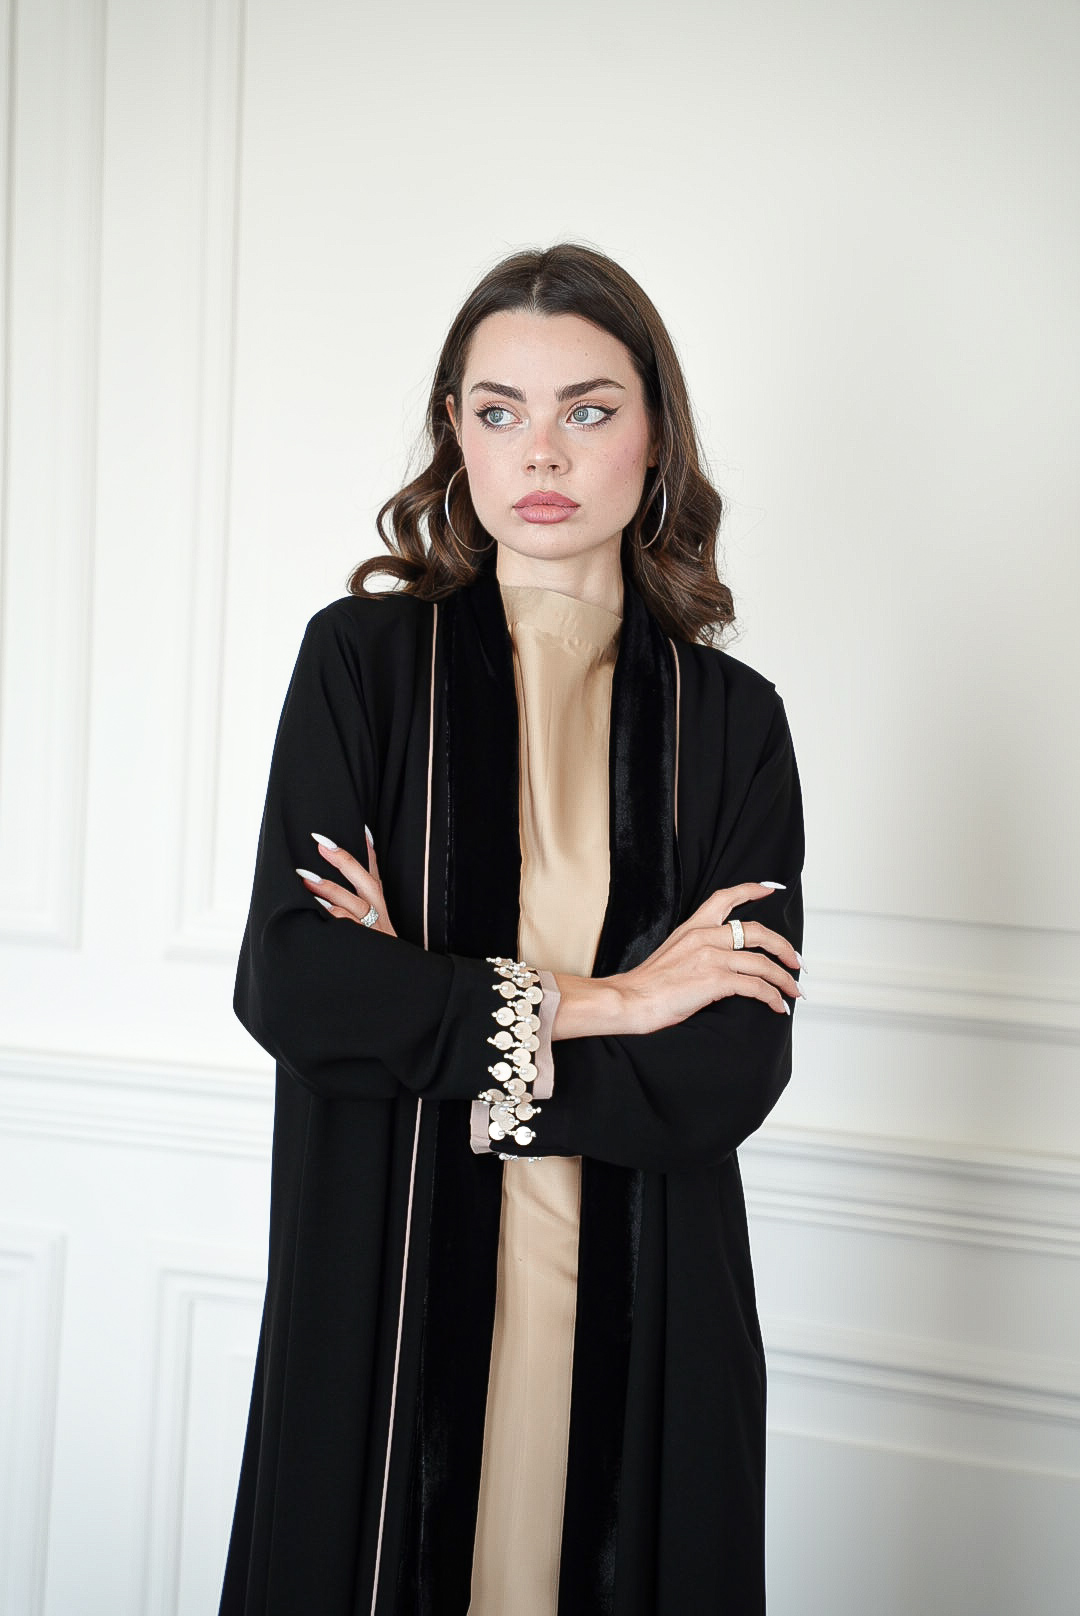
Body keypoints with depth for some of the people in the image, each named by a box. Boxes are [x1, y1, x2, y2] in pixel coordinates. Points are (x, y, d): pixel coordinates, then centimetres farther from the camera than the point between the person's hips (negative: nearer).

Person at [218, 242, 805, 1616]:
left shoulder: (729, 717, 1)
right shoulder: (364, 658, -2)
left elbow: (735, 1068, -8)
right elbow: (285, 984, -13)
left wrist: (420, 1018, -12)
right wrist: (600, 1002, -11)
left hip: (643, 1311, 1)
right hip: (385, 1293, -1)